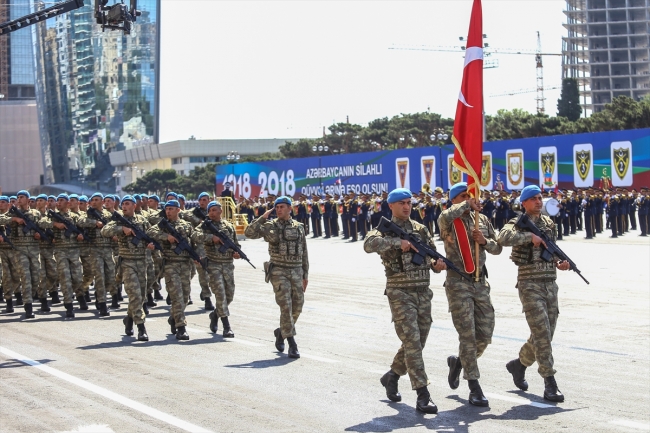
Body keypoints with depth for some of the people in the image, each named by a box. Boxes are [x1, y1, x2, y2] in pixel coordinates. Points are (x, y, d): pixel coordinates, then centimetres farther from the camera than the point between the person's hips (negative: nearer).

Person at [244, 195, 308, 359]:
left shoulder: (299, 227, 10)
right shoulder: (270, 226, 1)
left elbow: (304, 253, 14)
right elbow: (249, 233, -12)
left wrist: (305, 275, 12)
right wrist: (263, 218, -15)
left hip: (296, 271, 4)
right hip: (279, 271, -4)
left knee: (297, 306, 6)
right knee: (286, 306, -11)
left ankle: (281, 332, 30)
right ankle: (292, 345, -10)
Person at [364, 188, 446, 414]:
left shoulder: (421, 229, 12)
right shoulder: (385, 229, -3)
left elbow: (432, 255, 15)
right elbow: (369, 245, -23)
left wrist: (437, 264, -8)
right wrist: (398, 242, -31)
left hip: (423, 292, 6)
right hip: (400, 293, -6)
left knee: (418, 342, 12)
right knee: (412, 341, -12)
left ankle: (392, 376, 34)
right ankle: (422, 395, -14)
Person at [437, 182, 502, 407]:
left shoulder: (482, 220, 12)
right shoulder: (449, 221, -4)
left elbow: (498, 248, 15)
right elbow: (446, 216, -31)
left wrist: (485, 241, -6)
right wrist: (467, 205, -18)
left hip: (480, 282, 5)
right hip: (458, 283, -5)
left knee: (485, 335, 7)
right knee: (468, 335, -6)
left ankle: (458, 362, 33)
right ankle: (474, 388, -1)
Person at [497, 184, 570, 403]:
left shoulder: (549, 224, 14)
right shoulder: (518, 224, -4)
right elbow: (503, 238, -26)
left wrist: (559, 263, 4)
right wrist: (530, 236, -27)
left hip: (550, 284, 6)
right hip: (530, 284, -6)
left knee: (546, 334, 11)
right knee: (542, 333, -12)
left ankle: (519, 364, 33)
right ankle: (550, 384, -10)